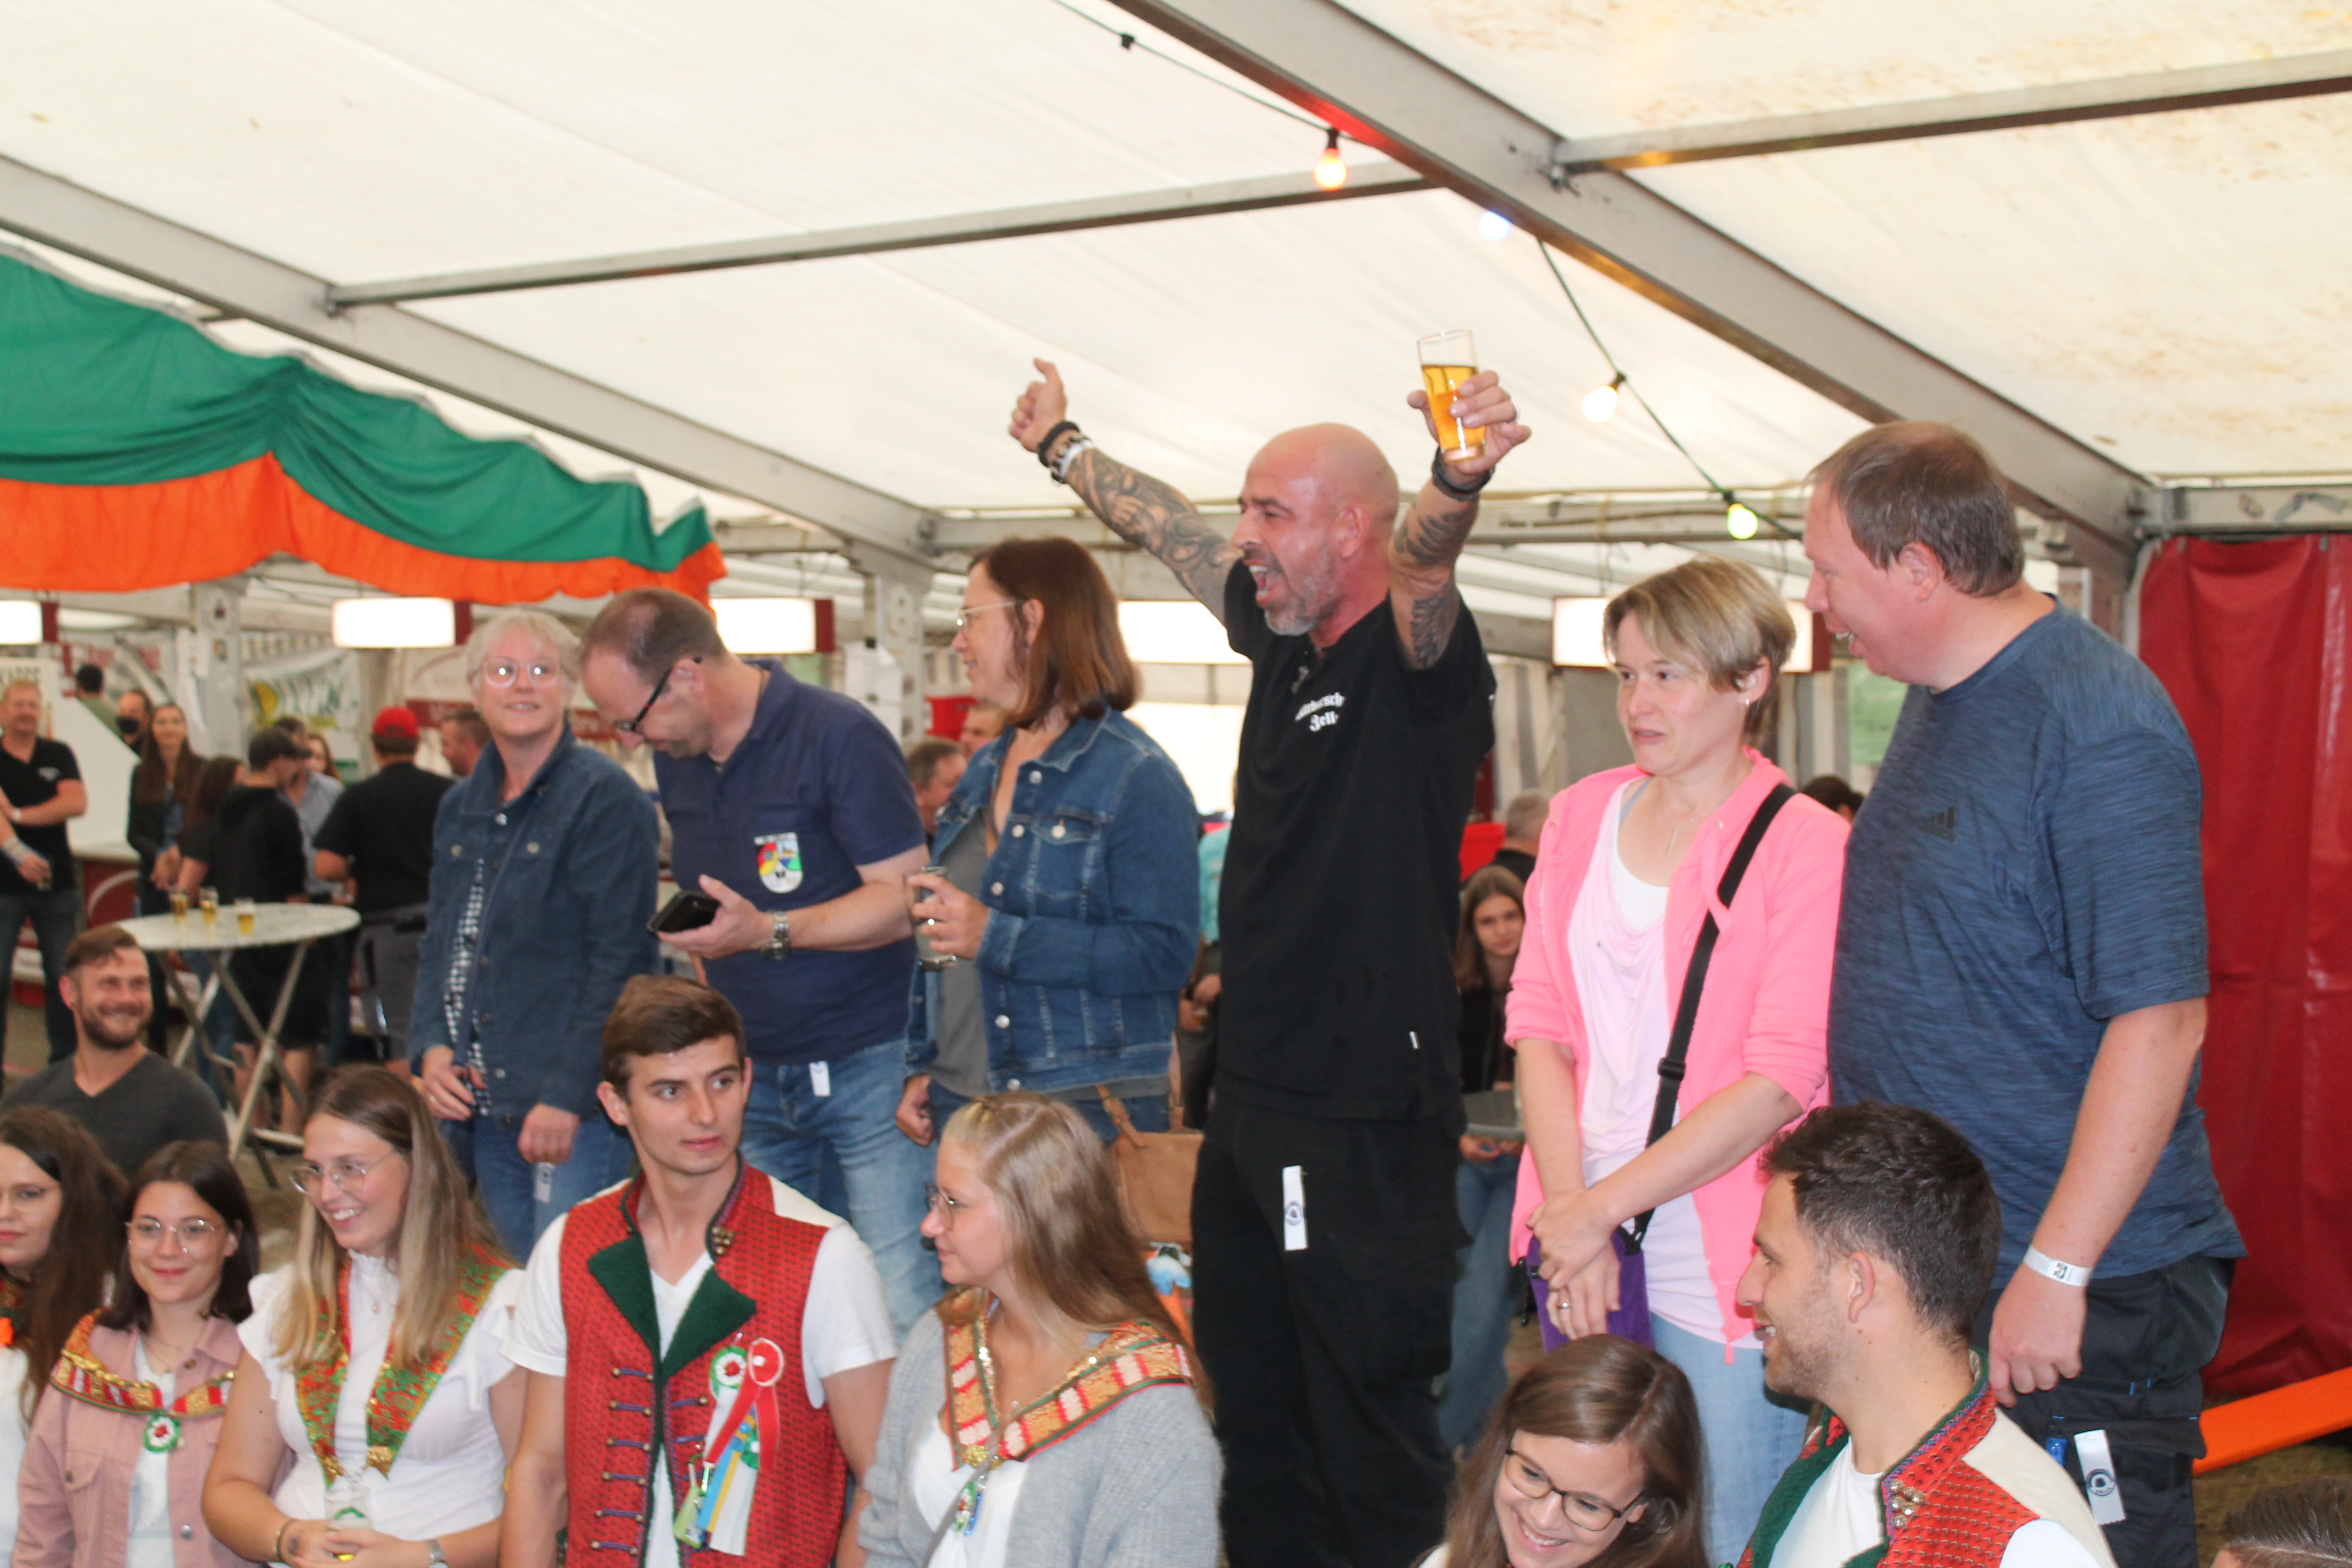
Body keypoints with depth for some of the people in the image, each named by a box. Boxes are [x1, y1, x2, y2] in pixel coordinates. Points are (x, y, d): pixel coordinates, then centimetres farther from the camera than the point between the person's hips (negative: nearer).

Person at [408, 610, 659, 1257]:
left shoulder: (604, 798, -9)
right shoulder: (460, 808, 15)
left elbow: (621, 959, -14)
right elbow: (438, 943, 21)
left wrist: (566, 1095, -17)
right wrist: (429, 1049, 4)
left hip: (578, 1108, -7)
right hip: (483, 1106, 7)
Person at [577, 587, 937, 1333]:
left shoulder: (839, 735, -13)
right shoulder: (676, 758, 10)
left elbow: (907, 899, -16)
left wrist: (769, 931, -25)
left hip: (865, 1067, -6)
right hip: (752, 1075, 7)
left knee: (902, 1311, -8)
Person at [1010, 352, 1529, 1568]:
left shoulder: (1414, 658, -11)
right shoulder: (1285, 637, 11)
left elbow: (1420, 559, -34)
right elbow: (1166, 528, 26)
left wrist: (1459, 481, -55)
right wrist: (1059, 443, 41)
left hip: (1366, 1120, -9)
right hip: (1252, 1097, 9)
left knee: (1372, 1435, 0)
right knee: (1250, 1414, 19)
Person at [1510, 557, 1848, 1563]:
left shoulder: (1806, 847, -8)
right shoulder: (1582, 815, 9)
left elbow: (1778, 1082, -14)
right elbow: (1539, 1024, 5)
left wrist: (1600, 1210, -15)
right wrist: (1567, 1212, -7)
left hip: (1722, 1264, -5)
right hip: (1583, 1248, 5)